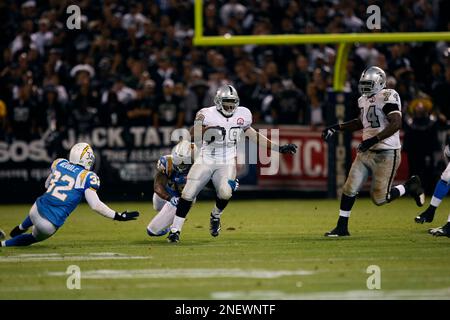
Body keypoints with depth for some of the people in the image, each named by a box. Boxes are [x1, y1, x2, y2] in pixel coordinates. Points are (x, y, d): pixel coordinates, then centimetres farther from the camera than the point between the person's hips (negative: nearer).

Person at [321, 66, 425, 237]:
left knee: (380, 198, -4)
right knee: (349, 189, 1)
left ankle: (410, 186, 19)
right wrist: (336, 128, 20)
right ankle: (342, 227, 13)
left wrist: (373, 140, -30)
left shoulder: (387, 97, -16)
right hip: (365, 152, 8)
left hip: (386, 154, -8)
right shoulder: (364, 100, 10)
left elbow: (396, 123, -26)